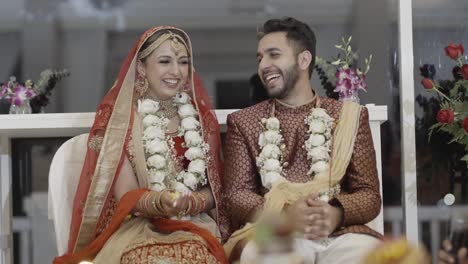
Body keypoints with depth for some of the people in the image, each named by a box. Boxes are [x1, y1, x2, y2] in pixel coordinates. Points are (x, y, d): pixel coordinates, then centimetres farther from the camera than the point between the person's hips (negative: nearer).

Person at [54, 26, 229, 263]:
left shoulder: (201, 116, 12)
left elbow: (213, 191, 10)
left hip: (194, 228, 2)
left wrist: (189, 203, -12)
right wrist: (160, 202, -25)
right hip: (138, 227, -2)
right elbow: (126, 198, -4)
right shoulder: (120, 117, 1)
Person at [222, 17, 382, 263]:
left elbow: (369, 195, 8)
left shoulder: (349, 117, 14)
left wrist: (336, 214, -17)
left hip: (340, 234, 0)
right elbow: (235, 194, 5)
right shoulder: (243, 122, 15)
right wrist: (285, 213, -17)